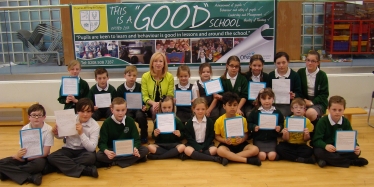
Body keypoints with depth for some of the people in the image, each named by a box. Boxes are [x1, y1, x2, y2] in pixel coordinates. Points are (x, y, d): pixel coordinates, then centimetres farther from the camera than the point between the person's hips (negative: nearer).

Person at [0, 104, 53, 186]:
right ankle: (31, 177, -29)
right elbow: (22, 148, -3)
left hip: (40, 157, -4)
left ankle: (10, 172, -19)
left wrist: (26, 158, -17)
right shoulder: (24, 129, -2)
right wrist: (19, 154, -28)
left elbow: (45, 153, -13)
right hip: (26, 157, 5)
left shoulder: (48, 130, -14)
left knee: (38, 164, -40)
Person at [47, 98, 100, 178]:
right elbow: (61, 136, 13)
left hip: (84, 151, -3)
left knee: (91, 157, -36)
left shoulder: (95, 126, -12)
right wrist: (56, 133, -12)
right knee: (51, 157, -25)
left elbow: (92, 148, -19)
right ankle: (86, 170, -32)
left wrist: (81, 133, -28)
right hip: (69, 149, 4)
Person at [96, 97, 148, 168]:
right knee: (98, 155, -32)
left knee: (145, 150, -23)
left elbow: (136, 139, -7)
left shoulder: (130, 121, -3)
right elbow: (102, 142, -13)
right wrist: (106, 151, -37)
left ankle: (113, 163, -24)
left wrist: (135, 148, -31)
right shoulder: (107, 123, -7)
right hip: (112, 151, -2)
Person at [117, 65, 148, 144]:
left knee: (140, 116, -32)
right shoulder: (120, 88, -2)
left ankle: (144, 136, -7)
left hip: (138, 108, 0)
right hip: (127, 109, 0)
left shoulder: (140, 87, -2)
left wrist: (144, 106, -16)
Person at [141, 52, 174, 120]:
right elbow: (145, 96, -1)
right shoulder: (145, 76, 0)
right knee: (154, 109, -31)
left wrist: (160, 103, -20)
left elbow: (170, 96, -1)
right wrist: (153, 103, -22)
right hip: (150, 107, 0)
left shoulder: (170, 77, 0)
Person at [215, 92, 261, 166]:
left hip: (240, 144, 2)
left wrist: (242, 140, -19)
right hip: (227, 145, -2)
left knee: (255, 149, -24)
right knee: (220, 151, -37)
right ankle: (248, 160, -29)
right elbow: (217, 136, 2)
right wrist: (225, 140, -20)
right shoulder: (219, 121, -7)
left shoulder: (242, 119, -4)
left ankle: (228, 157, -26)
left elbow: (246, 134, 4)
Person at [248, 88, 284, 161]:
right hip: (259, 139, -1)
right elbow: (249, 124, 3)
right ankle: (258, 153, 12)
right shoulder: (255, 112, 1)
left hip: (272, 139, 1)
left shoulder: (277, 112, 5)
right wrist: (254, 127, -17)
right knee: (262, 156, -21)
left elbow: (282, 124, 9)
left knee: (272, 156, -19)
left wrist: (279, 128, -13)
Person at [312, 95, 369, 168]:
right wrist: (325, 146, -40)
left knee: (357, 152, -18)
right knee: (319, 152, -37)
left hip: (340, 149, 4)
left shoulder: (345, 122, 1)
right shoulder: (323, 121, -13)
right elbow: (316, 140, -19)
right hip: (325, 148, -3)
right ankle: (352, 161, -26)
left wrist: (356, 146, -26)